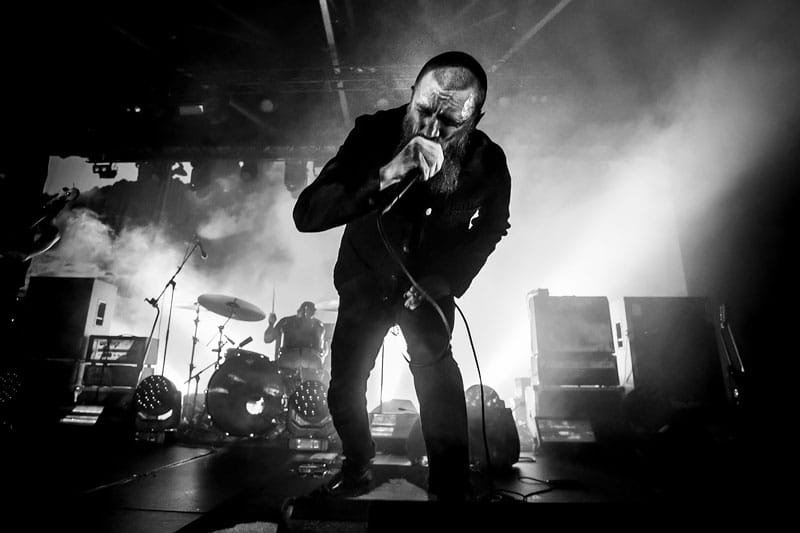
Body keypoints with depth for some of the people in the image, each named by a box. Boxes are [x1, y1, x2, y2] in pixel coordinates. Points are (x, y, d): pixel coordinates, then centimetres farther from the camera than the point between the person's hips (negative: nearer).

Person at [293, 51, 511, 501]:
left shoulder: (490, 163, -20)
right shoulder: (376, 132, -25)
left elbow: (488, 231, 1)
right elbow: (306, 215, -36)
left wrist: (441, 282, -8)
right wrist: (385, 177, -49)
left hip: (431, 282, 0)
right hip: (367, 278, 1)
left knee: (435, 363, -24)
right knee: (344, 390, 2)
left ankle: (452, 487, -4)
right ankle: (358, 468, 30)